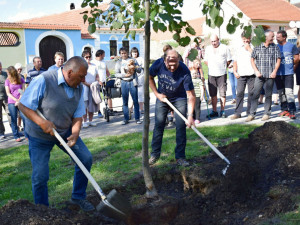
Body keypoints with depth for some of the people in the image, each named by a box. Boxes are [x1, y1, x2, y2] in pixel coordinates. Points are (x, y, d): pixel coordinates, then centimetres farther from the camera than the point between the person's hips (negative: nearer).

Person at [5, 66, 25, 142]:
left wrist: (19, 100, -9)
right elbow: (8, 93, 0)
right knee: (14, 120, 1)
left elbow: (23, 90, 2)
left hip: (21, 101, 0)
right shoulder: (7, 81, 4)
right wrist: (16, 100, -10)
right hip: (12, 102, 0)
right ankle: (16, 136, 9)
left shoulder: (21, 79, 5)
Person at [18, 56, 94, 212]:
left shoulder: (79, 88, -5)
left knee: (86, 159, -2)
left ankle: (78, 197, 19)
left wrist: (75, 134, -20)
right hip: (40, 135, -5)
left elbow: (78, 116, -2)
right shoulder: (44, 81, -24)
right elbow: (23, 106, -20)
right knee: (40, 176, -5)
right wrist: (42, 122, -32)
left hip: (66, 131, 5)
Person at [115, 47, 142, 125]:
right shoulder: (118, 63, 10)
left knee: (135, 101, -2)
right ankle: (126, 119, 8)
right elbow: (116, 74, 1)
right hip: (124, 83, 1)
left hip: (132, 82, -1)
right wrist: (125, 75, -14)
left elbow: (139, 70, 5)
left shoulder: (133, 60, 9)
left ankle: (137, 118, 4)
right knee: (125, 102, 2)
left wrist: (135, 67, -15)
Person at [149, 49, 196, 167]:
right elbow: (150, 77, -1)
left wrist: (190, 115, -36)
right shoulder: (158, 64, -23)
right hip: (162, 97, 2)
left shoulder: (184, 71, -31)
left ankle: (180, 156, 3)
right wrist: (157, 94, -8)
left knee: (181, 126, -8)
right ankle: (155, 154, 17)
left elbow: (191, 95, -29)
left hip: (179, 99, -2)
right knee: (158, 125, 3)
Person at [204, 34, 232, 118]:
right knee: (213, 94, 5)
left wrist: (223, 67, 4)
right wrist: (211, 67, 9)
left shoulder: (225, 48, 2)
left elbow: (229, 60, 8)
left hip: (222, 74, -3)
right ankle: (214, 111, 13)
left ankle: (222, 111, 6)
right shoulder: (208, 48, 12)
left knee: (222, 93, -2)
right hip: (211, 74, 3)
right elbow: (206, 60, 19)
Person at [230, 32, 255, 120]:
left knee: (251, 93, 2)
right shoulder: (239, 48, 17)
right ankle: (237, 113, 3)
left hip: (251, 74, -3)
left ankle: (250, 112, 11)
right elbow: (235, 61, 19)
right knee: (239, 93, 0)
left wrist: (249, 49, -8)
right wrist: (235, 71, 9)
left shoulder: (253, 47, 4)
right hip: (241, 75, 3)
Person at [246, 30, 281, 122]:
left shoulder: (275, 47, 6)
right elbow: (252, 59, 6)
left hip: (270, 76, 1)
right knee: (255, 94, -2)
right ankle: (252, 114, 3)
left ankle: (267, 113, 14)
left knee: (268, 95, 5)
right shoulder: (257, 47, 3)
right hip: (259, 75, -1)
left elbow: (278, 60, 7)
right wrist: (256, 71, -4)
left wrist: (275, 71, -5)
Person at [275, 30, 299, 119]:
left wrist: (292, 67, 14)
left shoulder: (292, 46, 2)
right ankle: (284, 109, 20)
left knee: (289, 92, -12)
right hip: (278, 74, 3)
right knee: (281, 93, 9)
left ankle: (292, 111, -9)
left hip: (288, 73, -3)